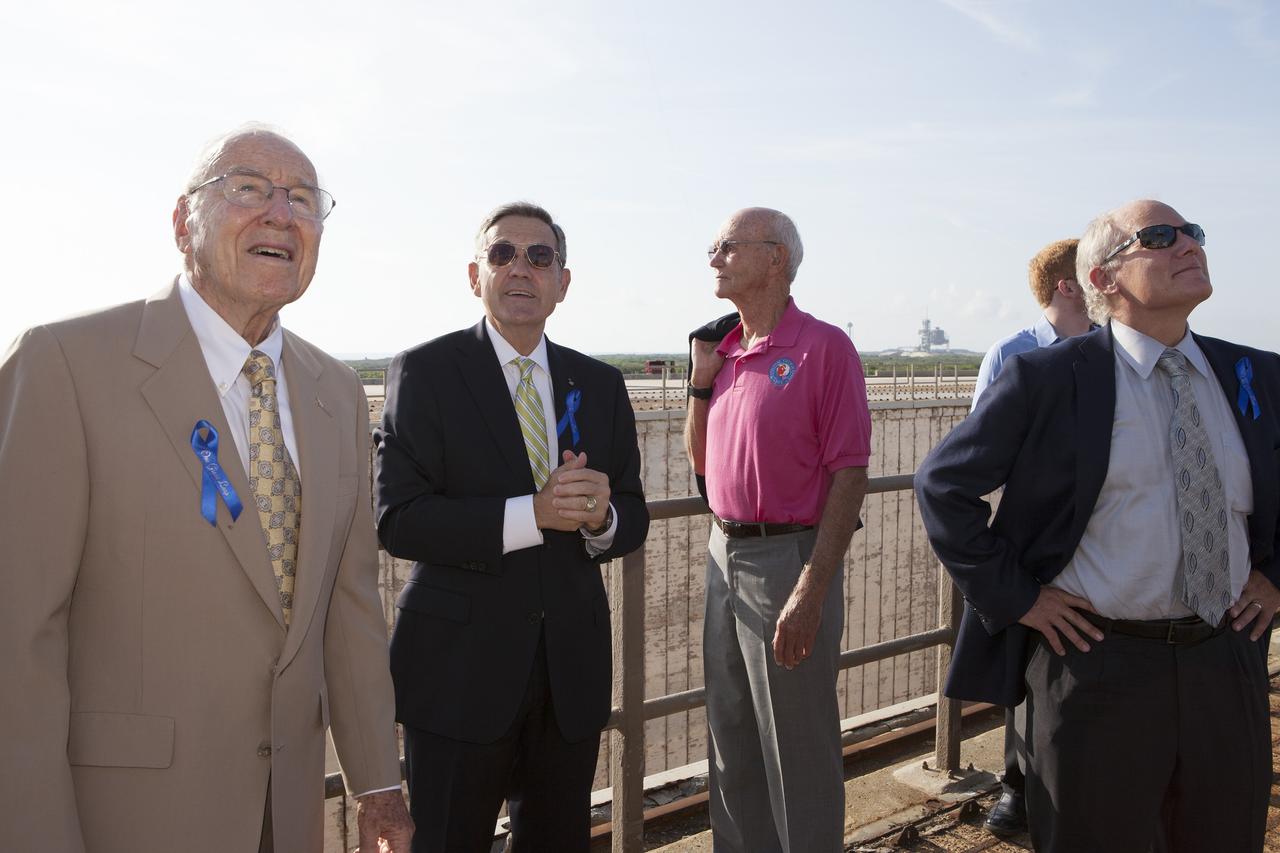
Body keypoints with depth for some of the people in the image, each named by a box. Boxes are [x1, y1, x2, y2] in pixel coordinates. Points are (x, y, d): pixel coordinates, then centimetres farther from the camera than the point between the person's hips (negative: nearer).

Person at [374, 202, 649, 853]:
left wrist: (601, 517, -17)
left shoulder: (600, 384, 7)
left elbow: (633, 518, 6)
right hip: (461, 669, -4)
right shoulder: (424, 372, -6)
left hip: (572, 669, 4)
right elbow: (397, 520, -15)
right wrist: (530, 514, -26)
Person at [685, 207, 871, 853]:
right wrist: (702, 376, 3)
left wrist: (811, 592, -20)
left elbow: (850, 475, -15)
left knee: (798, 750, 7)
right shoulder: (726, 351, 11)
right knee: (730, 741, 20)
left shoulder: (823, 348, -11)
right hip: (726, 556, 7)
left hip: (789, 556, -7)